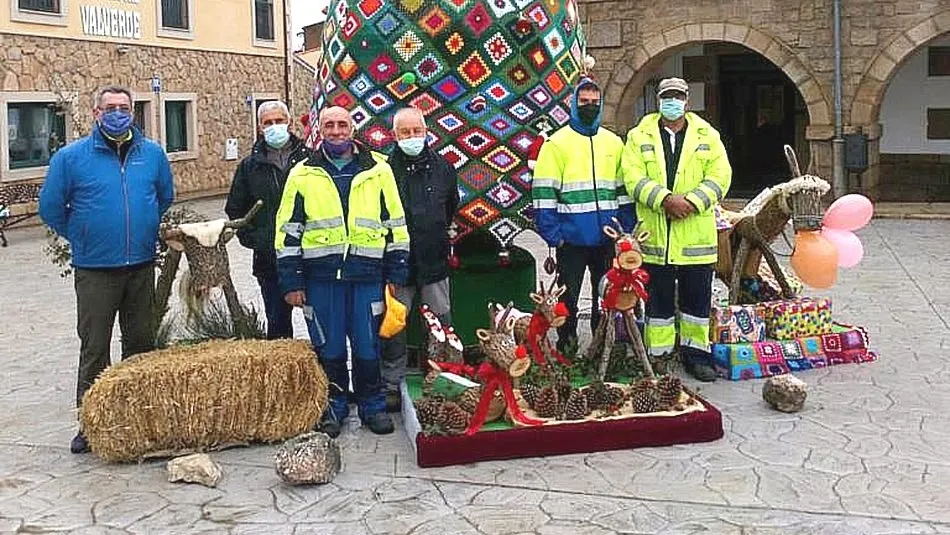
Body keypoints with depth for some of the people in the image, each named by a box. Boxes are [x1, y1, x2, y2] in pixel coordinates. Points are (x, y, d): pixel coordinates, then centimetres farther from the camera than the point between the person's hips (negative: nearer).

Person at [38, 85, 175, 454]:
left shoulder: (152, 154, 5)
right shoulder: (70, 157, -4)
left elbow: (166, 198, 20)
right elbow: (50, 208, 3)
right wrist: (82, 238, 6)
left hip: (141, 268, 3)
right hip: (94, 271, -3)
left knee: (142, 343, 12)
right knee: (94, 348, 1)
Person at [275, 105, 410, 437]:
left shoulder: (378, 170, 7)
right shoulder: (303, 175, 6)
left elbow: (395, 223, 9)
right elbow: (288, 230, 6)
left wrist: (397, 273, 6)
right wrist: (291, 282, 1)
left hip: (367, 274, 0)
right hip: (321, 276, 0)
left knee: (368, 345, 6)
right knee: (328, 347, 8)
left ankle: (372, 406, 22)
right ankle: (333, 407, 23)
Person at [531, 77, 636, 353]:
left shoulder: (614, 142, 10)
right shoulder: (557, 143, -3)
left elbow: (624, 190, 12)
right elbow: (544, 193, -8)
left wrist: (626, 231, 4)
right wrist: (553, 235, -14)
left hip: (608, 240, 4)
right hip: (572, 240, -4)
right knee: (568, 300, 5)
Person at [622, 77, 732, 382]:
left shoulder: (707, 136, 8)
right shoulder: (640, 136, 6)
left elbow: (720, 177, -1)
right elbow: (634, 178, -5)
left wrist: (691, 202, -15)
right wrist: (665, 199, -19)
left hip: (696, 235, 1)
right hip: (655, 235, -1)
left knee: (697, 297, 8)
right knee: (658, 298, 7)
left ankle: (695, 354, 20)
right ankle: (657, 356, 17)